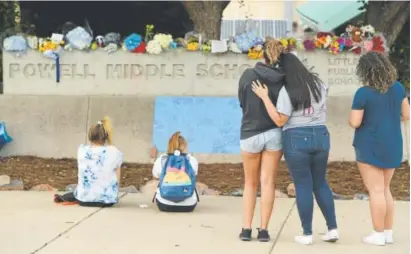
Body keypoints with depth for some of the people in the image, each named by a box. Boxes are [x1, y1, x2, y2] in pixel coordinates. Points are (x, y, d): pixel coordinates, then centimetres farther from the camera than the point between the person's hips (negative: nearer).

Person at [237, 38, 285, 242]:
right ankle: (263, 230, 5)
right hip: (274, 133, 0)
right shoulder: (283, 80, -8)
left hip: (250, 133, 0)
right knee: (268, 182, 6)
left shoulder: (248, 75, -8)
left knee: (250, 183, 14)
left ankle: (246, 228, 10)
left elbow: (242, 103, 4)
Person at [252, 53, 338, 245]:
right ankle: (333, 228, 12)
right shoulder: (319, 84, 5)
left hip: (296, 139, -5)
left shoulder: (287, 91, -13)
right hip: (321, 136, 5)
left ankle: (307, 233, 7)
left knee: (303, 186, 2)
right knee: (320, 183, 15)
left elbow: (280, 121, -12)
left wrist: (265, 97, -12)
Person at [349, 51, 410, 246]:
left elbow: (354, 123, -15)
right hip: (392, 146, 6)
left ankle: (378, 235, 4)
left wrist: (353, 118, 7)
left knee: (376, 190, 0)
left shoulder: (363, 93, -16)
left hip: (370, 147, -6)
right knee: (385, 189, 17)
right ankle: (388, 232, 19)